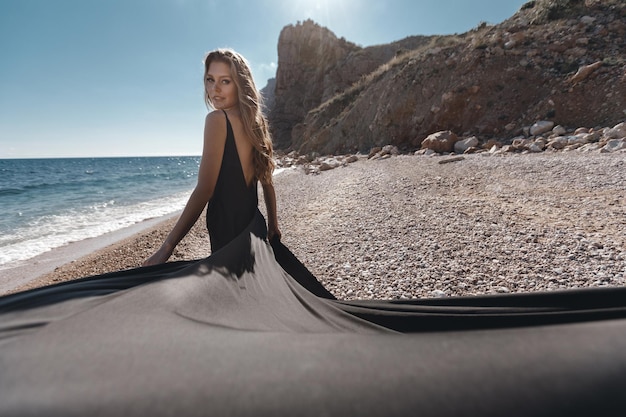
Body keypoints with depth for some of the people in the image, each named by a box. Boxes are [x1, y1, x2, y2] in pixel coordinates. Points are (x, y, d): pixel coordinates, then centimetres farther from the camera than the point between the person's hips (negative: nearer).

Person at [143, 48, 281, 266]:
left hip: (227, 228, -8)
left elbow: (204, 189, -19)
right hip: (252, 226, 8)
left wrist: (167, 247, -17)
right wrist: (273, 226, 23)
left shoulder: (217, 119, -12)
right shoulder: (255, 122, 10)